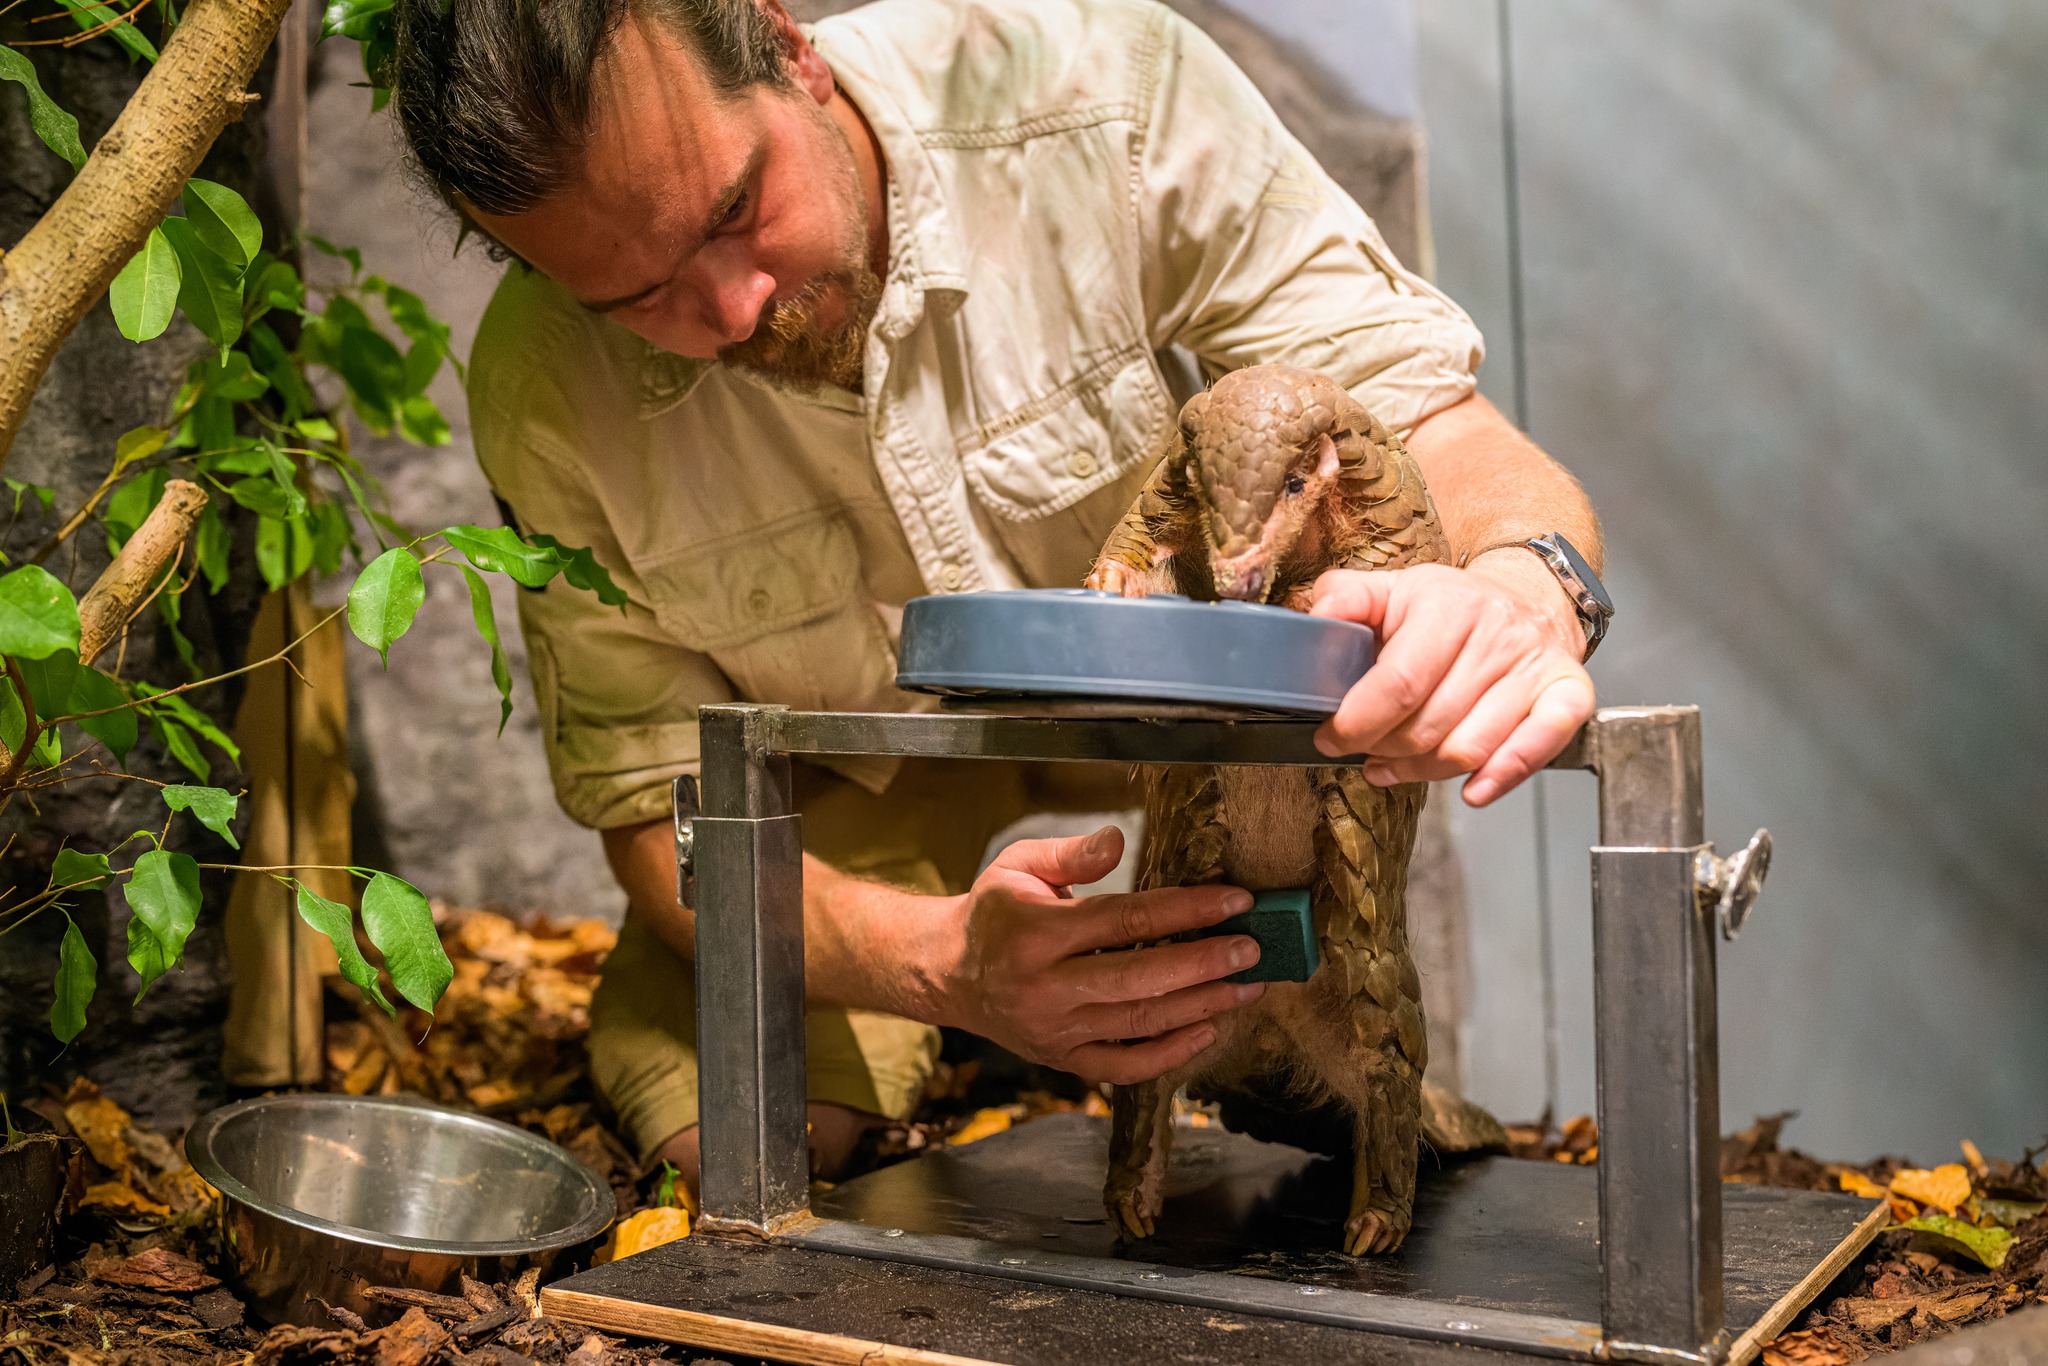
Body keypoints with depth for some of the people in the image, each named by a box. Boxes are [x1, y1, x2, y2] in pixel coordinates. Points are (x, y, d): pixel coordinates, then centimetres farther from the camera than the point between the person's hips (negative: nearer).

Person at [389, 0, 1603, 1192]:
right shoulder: (546, 389, -24)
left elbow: (1432, 423, -26)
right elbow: (658, 810, -20)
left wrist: (1522, 583, -52)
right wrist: (945, 960, -41)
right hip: (853, 789, 0)